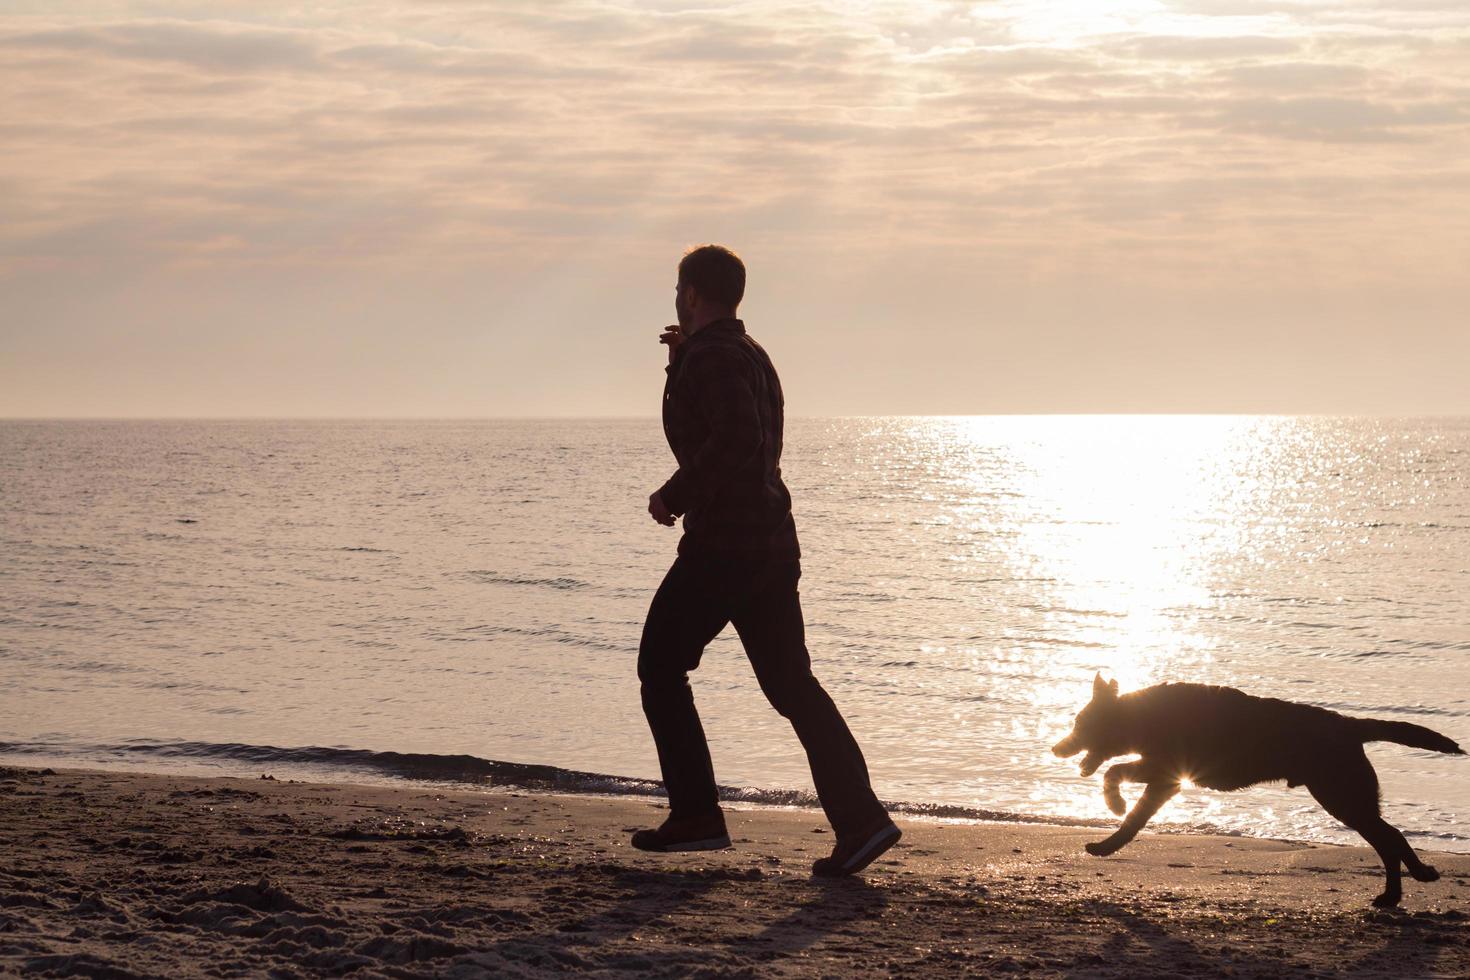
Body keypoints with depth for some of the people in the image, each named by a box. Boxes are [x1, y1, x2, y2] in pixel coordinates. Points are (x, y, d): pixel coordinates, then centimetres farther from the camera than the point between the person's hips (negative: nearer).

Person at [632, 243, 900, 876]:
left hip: (722, 541, -9)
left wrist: (675, 496, -19)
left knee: (661, 668, 6)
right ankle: (858, 817, -6)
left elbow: (735, 439, -28)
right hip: (771, 542, 9)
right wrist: (683, 360, 27)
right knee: (790, 682, 6)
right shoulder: (748, 354, 20)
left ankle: (696, 815, 4)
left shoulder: (712, 360, -12)